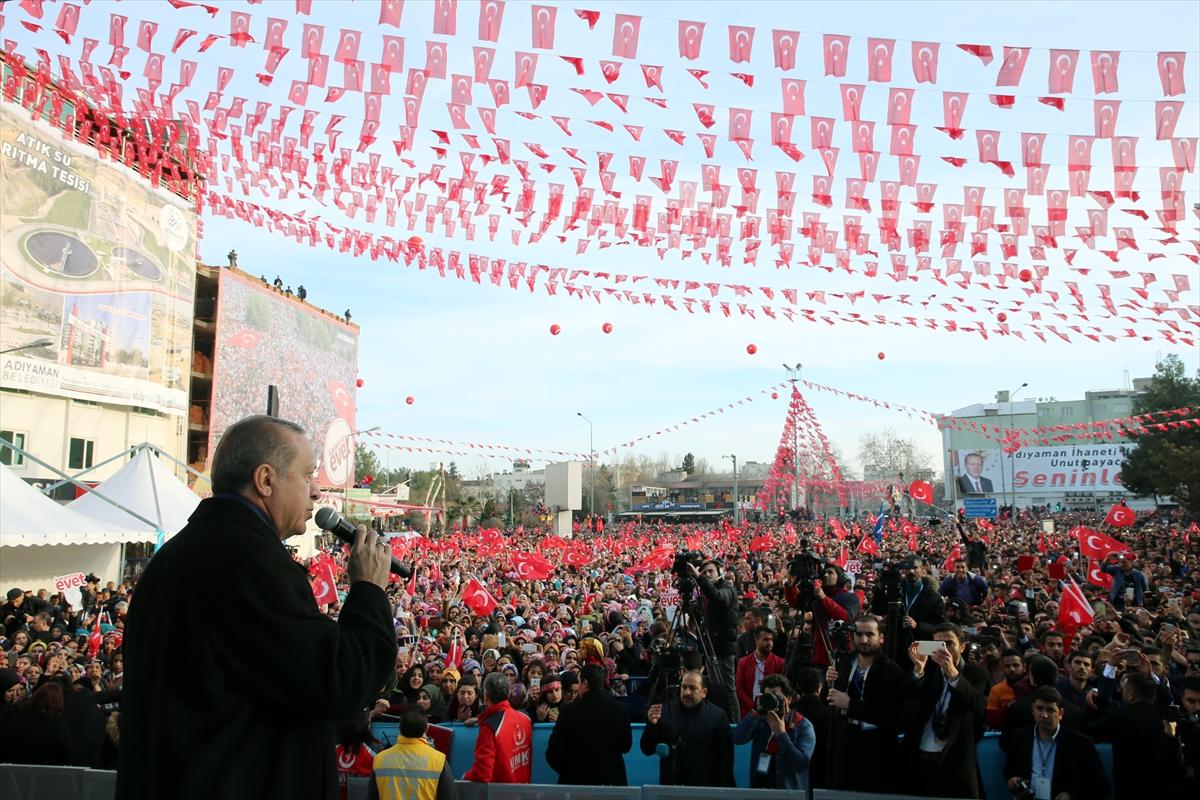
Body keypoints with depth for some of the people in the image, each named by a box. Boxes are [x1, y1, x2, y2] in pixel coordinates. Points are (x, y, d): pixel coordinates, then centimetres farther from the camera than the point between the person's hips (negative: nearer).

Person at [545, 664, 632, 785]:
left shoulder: (570, 710, -13)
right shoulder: (620, 710, -7)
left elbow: (554, 752, -10)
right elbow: (626, 746, 7)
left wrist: (568, 772, 6)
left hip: (577, 779, -2)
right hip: (612, 779, 2)